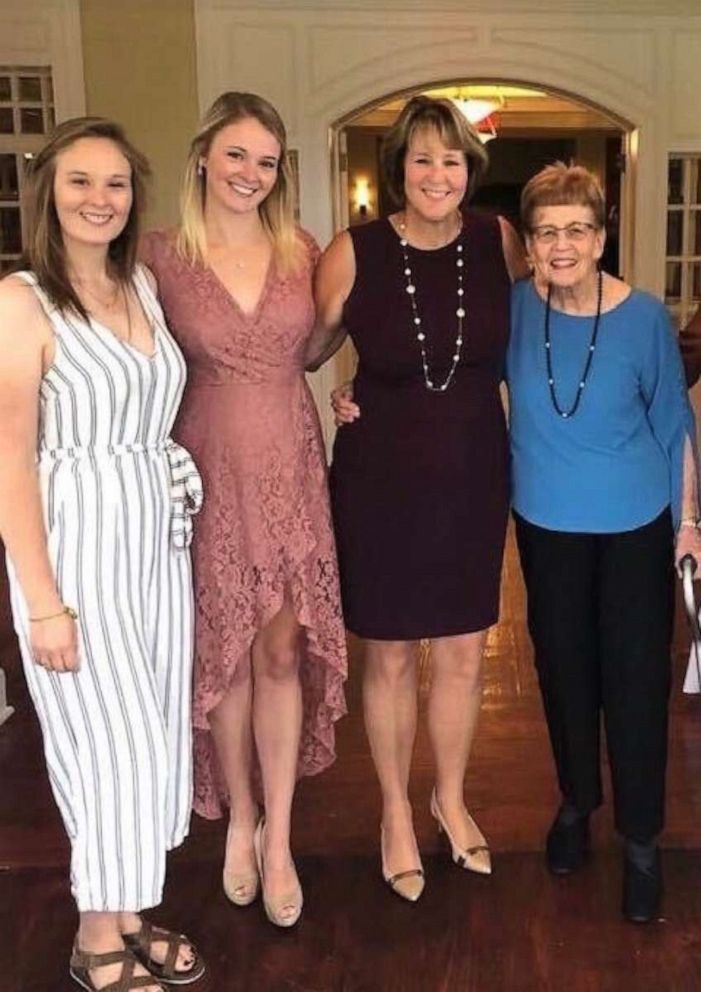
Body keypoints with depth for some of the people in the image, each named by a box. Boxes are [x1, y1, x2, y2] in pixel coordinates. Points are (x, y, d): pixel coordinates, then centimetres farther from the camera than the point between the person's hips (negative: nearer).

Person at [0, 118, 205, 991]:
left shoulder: (143, 284, 7)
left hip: (157, 540, 7)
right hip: (76, 546, -6)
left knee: (154, 737, 14)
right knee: (114, 745, 2)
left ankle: (128, 915, 35)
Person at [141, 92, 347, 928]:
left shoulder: (302, 253, 3)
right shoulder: (161, 256, -5)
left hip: (290, 467, 2)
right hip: (209, 471, -2)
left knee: (282, 652, 6)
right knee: (224, 653, 9)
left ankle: (278, 836, 21)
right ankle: (238, 819, 32)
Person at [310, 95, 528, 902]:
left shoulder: (499, 242, -4)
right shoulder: (354, 253, -12)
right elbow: (305, 352, 1)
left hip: (473, 479, 3)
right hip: (380, 482, -2)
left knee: (462, 652, 15)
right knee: (390, 656, 10)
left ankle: (450, 798, 39)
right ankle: (396, 813, 33)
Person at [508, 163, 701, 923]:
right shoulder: (513, 306, -9)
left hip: (636, 526, -2)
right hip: (547, 524, 2)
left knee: (636, 679, 3)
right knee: (563, 667, 15)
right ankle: (576, 802, 39)